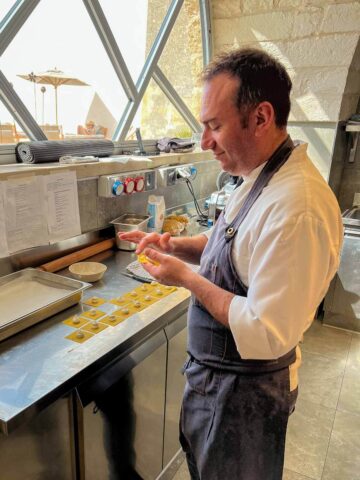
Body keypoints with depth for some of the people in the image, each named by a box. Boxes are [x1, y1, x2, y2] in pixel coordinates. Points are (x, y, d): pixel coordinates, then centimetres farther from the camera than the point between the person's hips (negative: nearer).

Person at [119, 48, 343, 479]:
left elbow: (266, 335, -30)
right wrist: (173, 245, -3)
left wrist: (187, 278, -21)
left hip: (242, 391, -8)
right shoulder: (258, 178, 0)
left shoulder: (297, 208, -33)